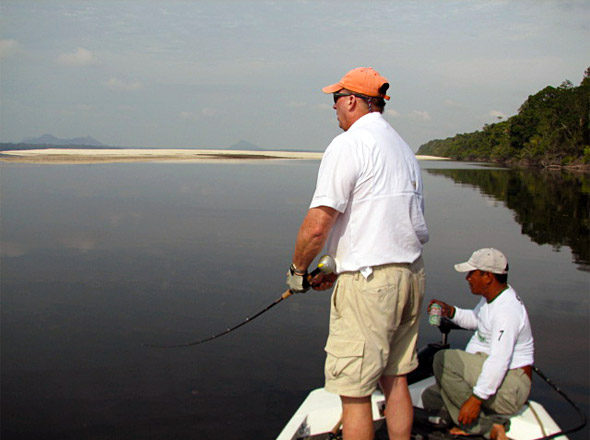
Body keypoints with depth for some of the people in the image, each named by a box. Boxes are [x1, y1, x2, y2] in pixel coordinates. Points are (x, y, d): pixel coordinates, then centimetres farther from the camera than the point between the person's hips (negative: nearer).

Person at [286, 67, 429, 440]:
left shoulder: (348, 144, -11)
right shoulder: (404, 148, 16)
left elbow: (317, 225, -17)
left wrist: (298, 270, 0)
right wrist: (338, 271, 21)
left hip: (369, 283, -9)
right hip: (412, 274, 9)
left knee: (355, 392, 0)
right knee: (395, 379, 18)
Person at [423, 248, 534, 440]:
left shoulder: (507, 309, -24)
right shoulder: (491, 296, 7)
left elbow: (499, 361, -30)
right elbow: (475, 320, 28)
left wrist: (476, 399, -31)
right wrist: (450, 311, 9)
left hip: (508, 388, -11)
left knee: (444, 359, -25)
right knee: (430, 398, 5)